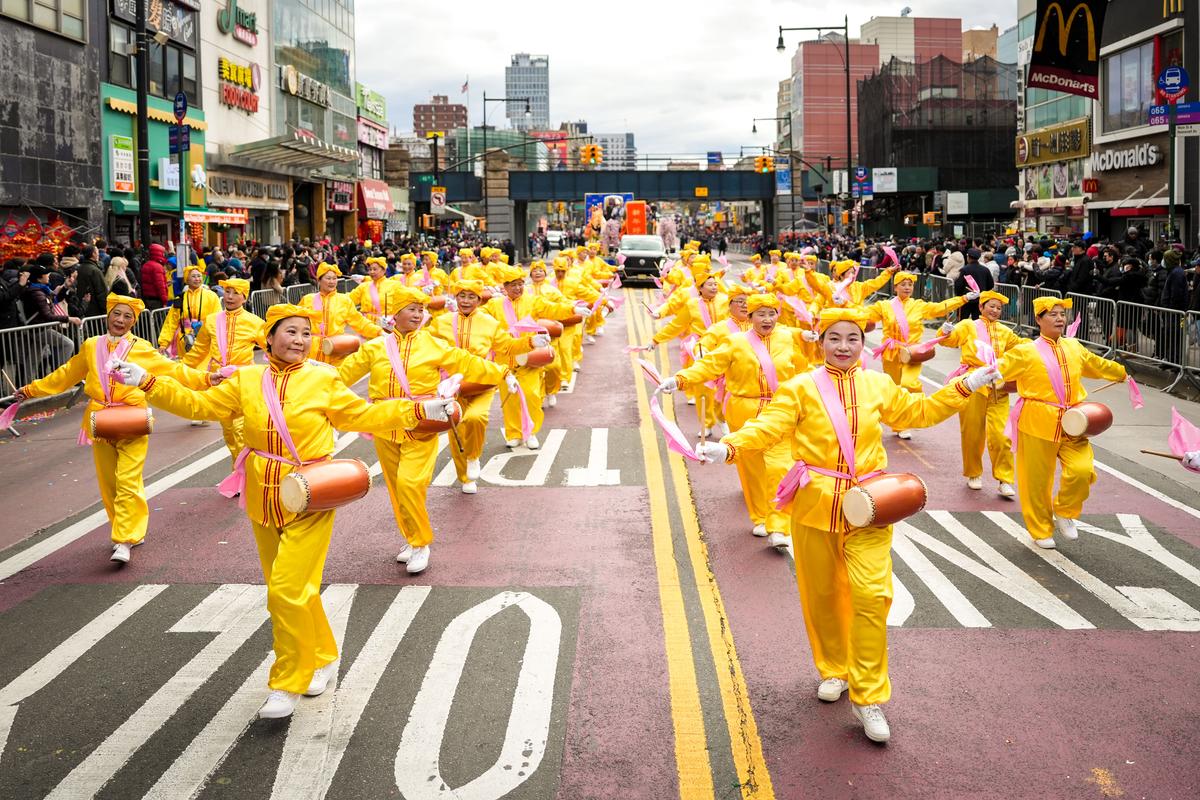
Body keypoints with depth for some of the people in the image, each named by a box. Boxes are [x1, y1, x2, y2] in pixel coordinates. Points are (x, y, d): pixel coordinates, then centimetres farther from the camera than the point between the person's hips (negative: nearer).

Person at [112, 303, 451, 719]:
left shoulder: (323, 380, -4)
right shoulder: (247, 380, 4)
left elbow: (364, 415, 2)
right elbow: (198, 404, 8)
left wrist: (418, 410, -7)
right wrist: (147, 383, 2)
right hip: (264, 498, 4)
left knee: (287, 591, -10)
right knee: (290, 589, 14)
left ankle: (287, 684, 6)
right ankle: (323, 657, 36)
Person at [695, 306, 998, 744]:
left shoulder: (879, 385, 8)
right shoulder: (801, 388, -2)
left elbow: (918, 411, 21)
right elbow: (768, 426, -12)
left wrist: (965, 386, 17)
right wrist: (728, 447, -29)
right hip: (815, 504, -1)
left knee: (871, 593, -10)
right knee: (822, 593, 11)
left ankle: (868, 696, 0)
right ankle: (833, 669, 36)